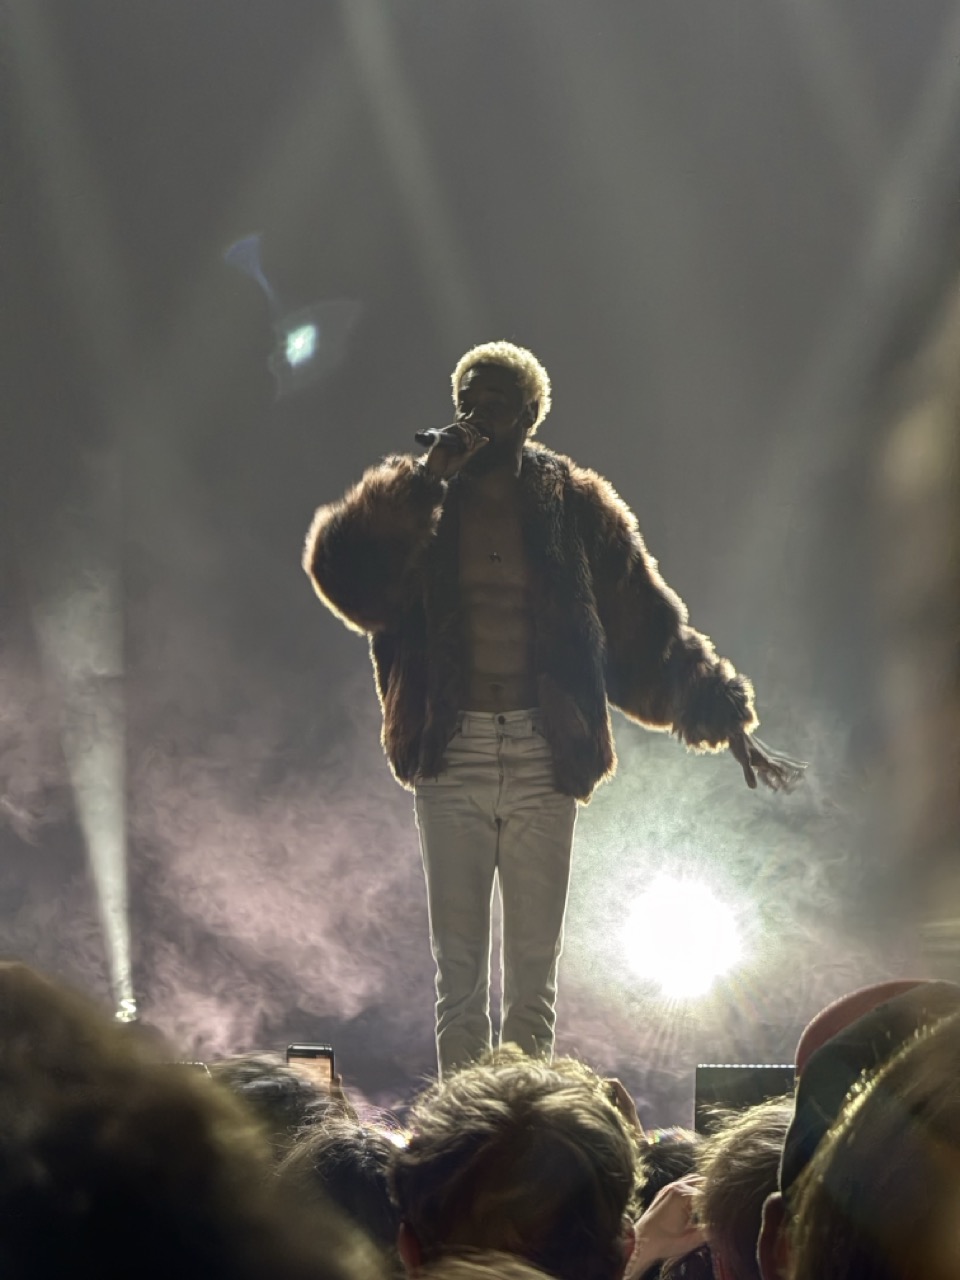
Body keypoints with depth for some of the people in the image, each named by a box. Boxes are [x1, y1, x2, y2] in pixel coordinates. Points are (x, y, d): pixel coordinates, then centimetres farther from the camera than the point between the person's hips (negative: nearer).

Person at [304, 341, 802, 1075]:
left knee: (535, 967, 5)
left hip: (543, 761, 0)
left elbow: (651, 627, 8)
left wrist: (729, 722, 5)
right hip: (451, 758, 0)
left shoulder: (574, 508, 4)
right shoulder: (414, 498, 3)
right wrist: (430, 479, -20)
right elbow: (340, 569, -16)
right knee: (459, 967, 3)